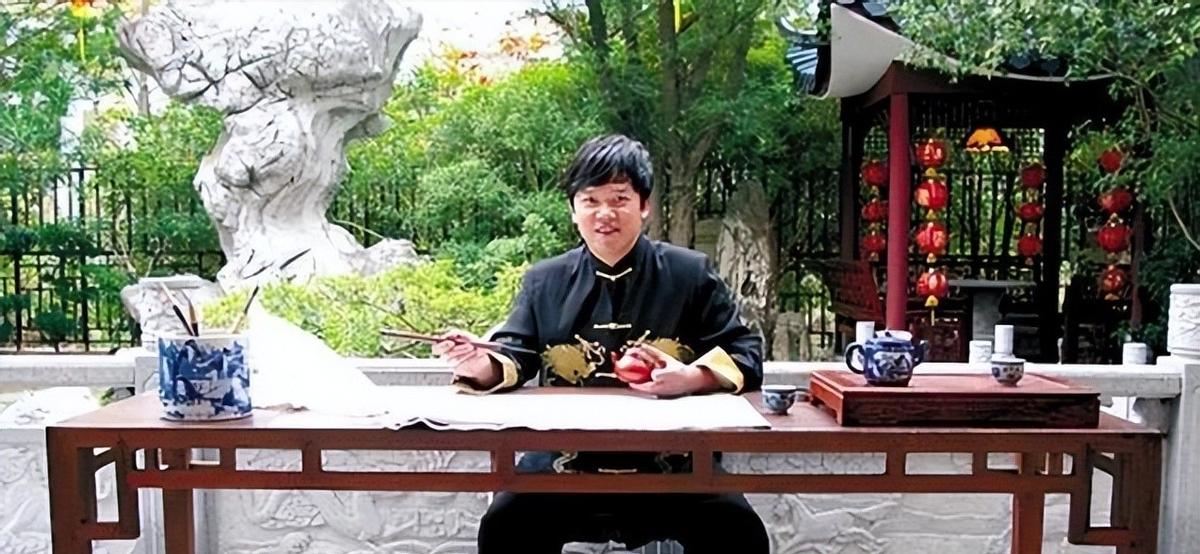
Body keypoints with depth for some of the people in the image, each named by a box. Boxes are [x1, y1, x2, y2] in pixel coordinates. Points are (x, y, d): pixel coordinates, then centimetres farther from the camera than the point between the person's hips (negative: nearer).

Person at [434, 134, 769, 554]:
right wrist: (481, 366, -18)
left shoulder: (691, 274, 7)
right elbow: (514, 360, 7)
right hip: (564, 464, 2)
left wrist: (691, 377, -17)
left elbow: (746, 355, 4)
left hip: (670, 466, -1)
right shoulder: (544, 282, 12)